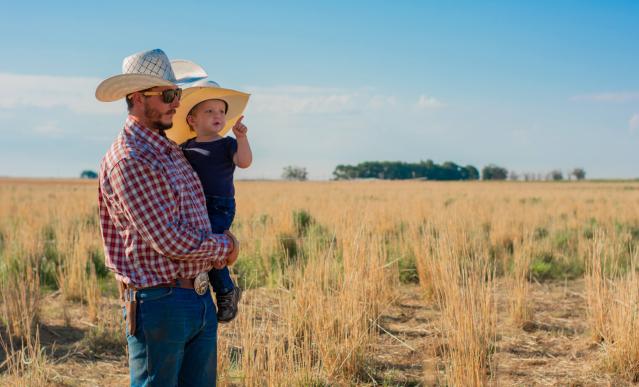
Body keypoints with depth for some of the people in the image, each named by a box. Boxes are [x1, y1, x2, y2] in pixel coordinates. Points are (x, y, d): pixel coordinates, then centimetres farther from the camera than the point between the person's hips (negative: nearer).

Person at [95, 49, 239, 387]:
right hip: (159, 304, -9)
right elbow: (169, 242, -19)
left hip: (201, 299, 9)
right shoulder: (127, 160, -16)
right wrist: (225, 246, -5)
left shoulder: (172, 151, 14)